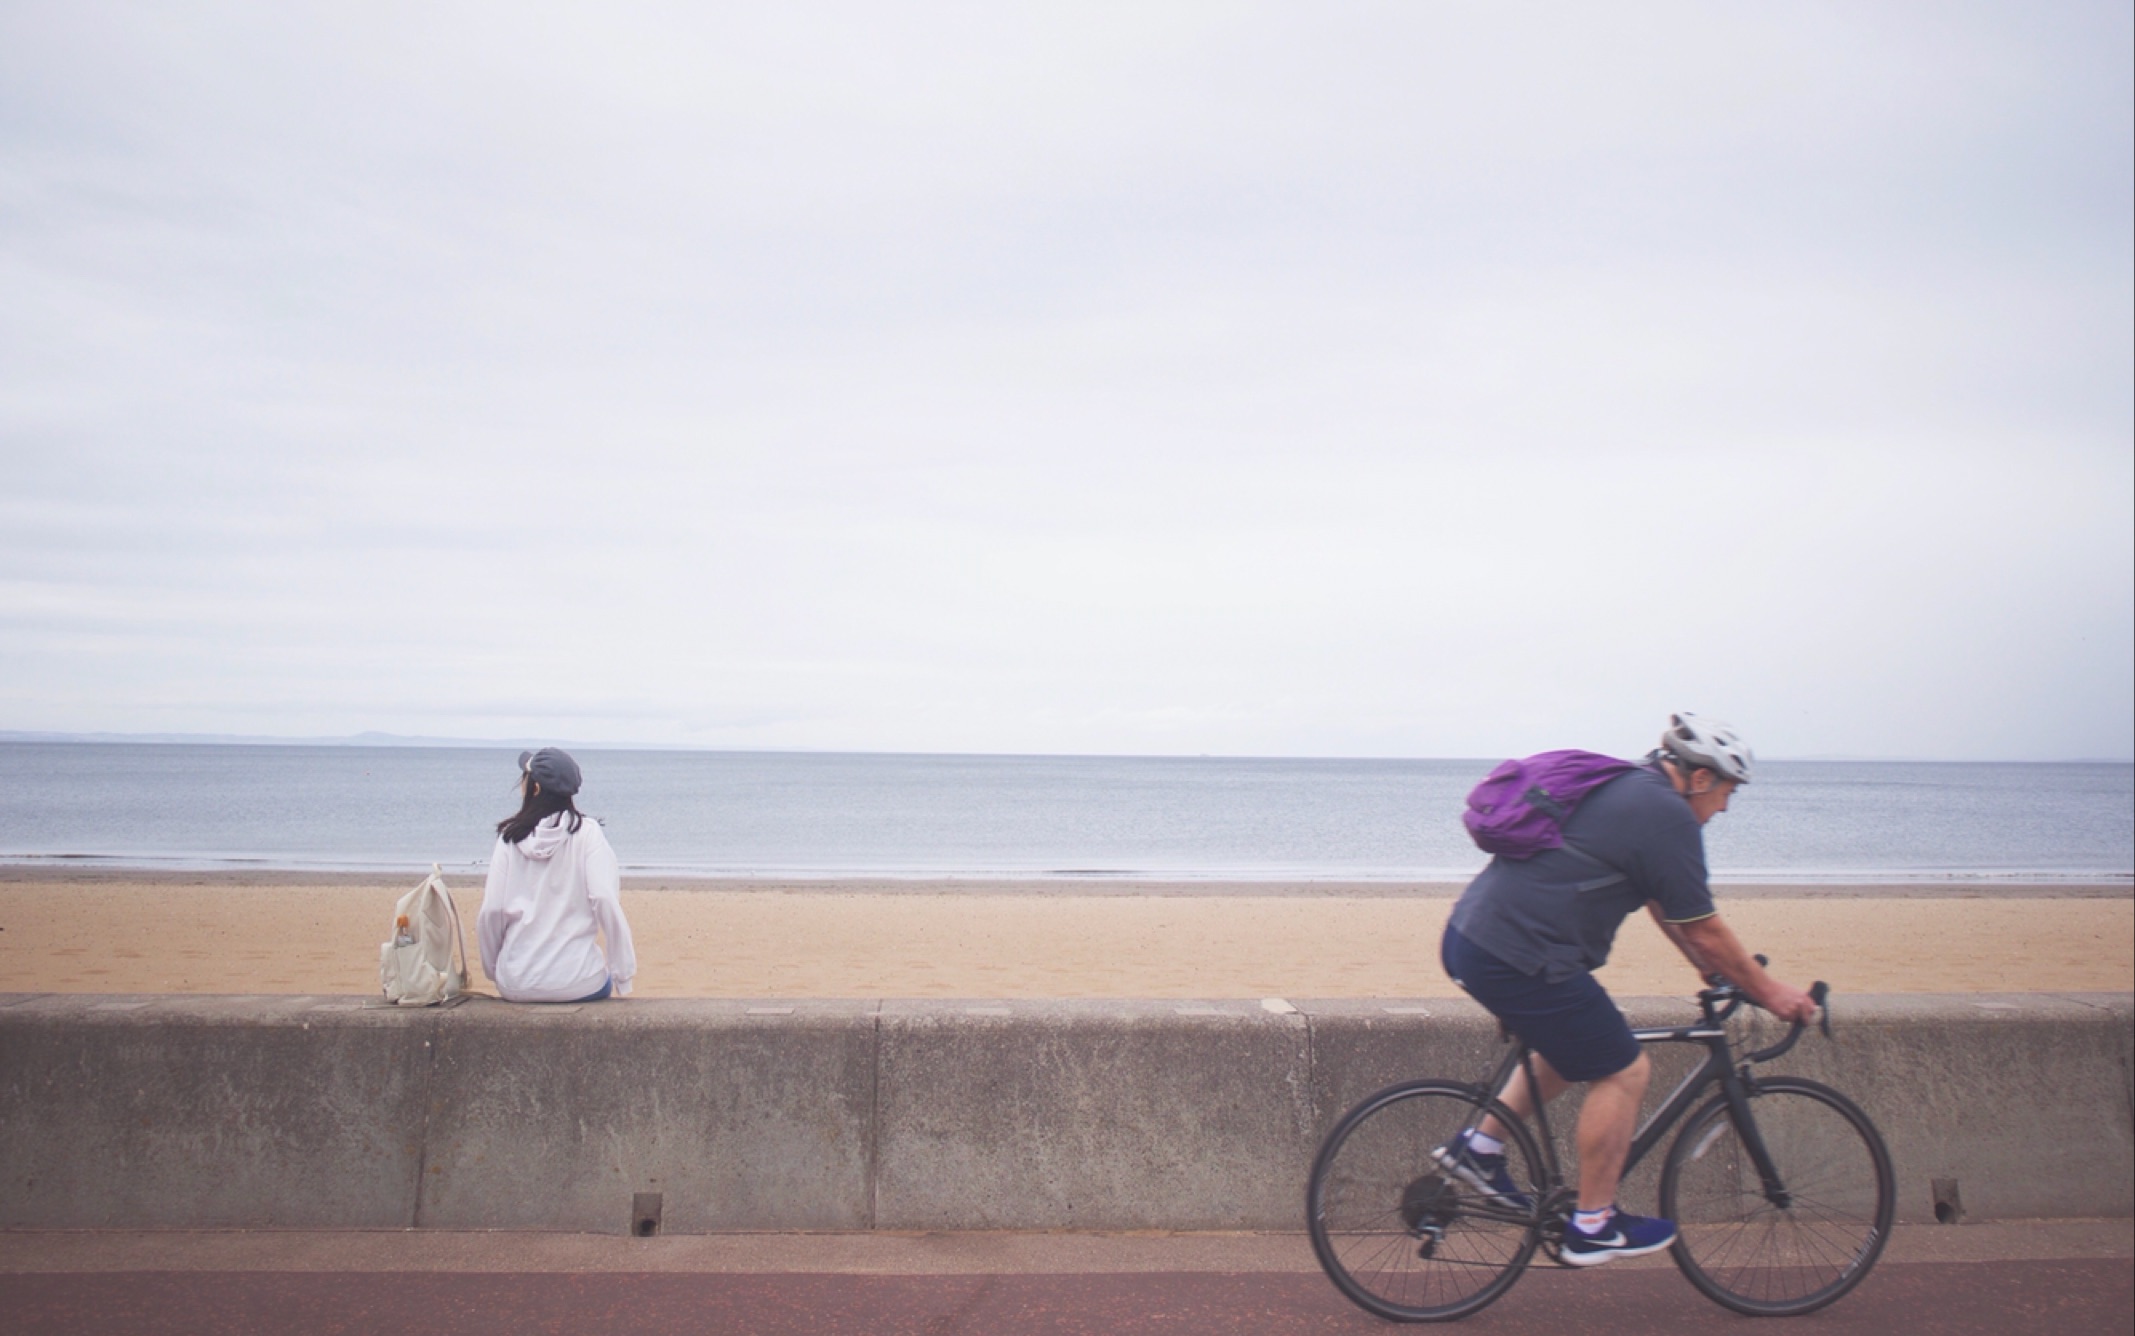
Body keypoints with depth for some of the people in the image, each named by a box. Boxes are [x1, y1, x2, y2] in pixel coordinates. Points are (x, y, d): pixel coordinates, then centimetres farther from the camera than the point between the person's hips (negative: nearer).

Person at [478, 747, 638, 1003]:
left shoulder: (510, 836, -1)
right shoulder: (587, 834, -7)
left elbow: (491, 910, -3)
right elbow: (605, 900, -15)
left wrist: (494, 969, 12)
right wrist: (623, 977, -9)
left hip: (516, 985, 2)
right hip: (576, 983, -2)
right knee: (602, 979, 32)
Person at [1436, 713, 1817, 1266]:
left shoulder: (1624, 788, 20)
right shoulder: (1668, 815, -9)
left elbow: (1663, 904, 30)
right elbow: (1704, 931, -4)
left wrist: (1716, 969, 33)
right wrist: (1767, 991, 10)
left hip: (1469, 935, 10)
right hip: (1520, 959, -10)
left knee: (1573, 1047, 27)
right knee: (1622, 1072, 4)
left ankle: (1479, 1148, 29)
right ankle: (1593, 1228, 15)